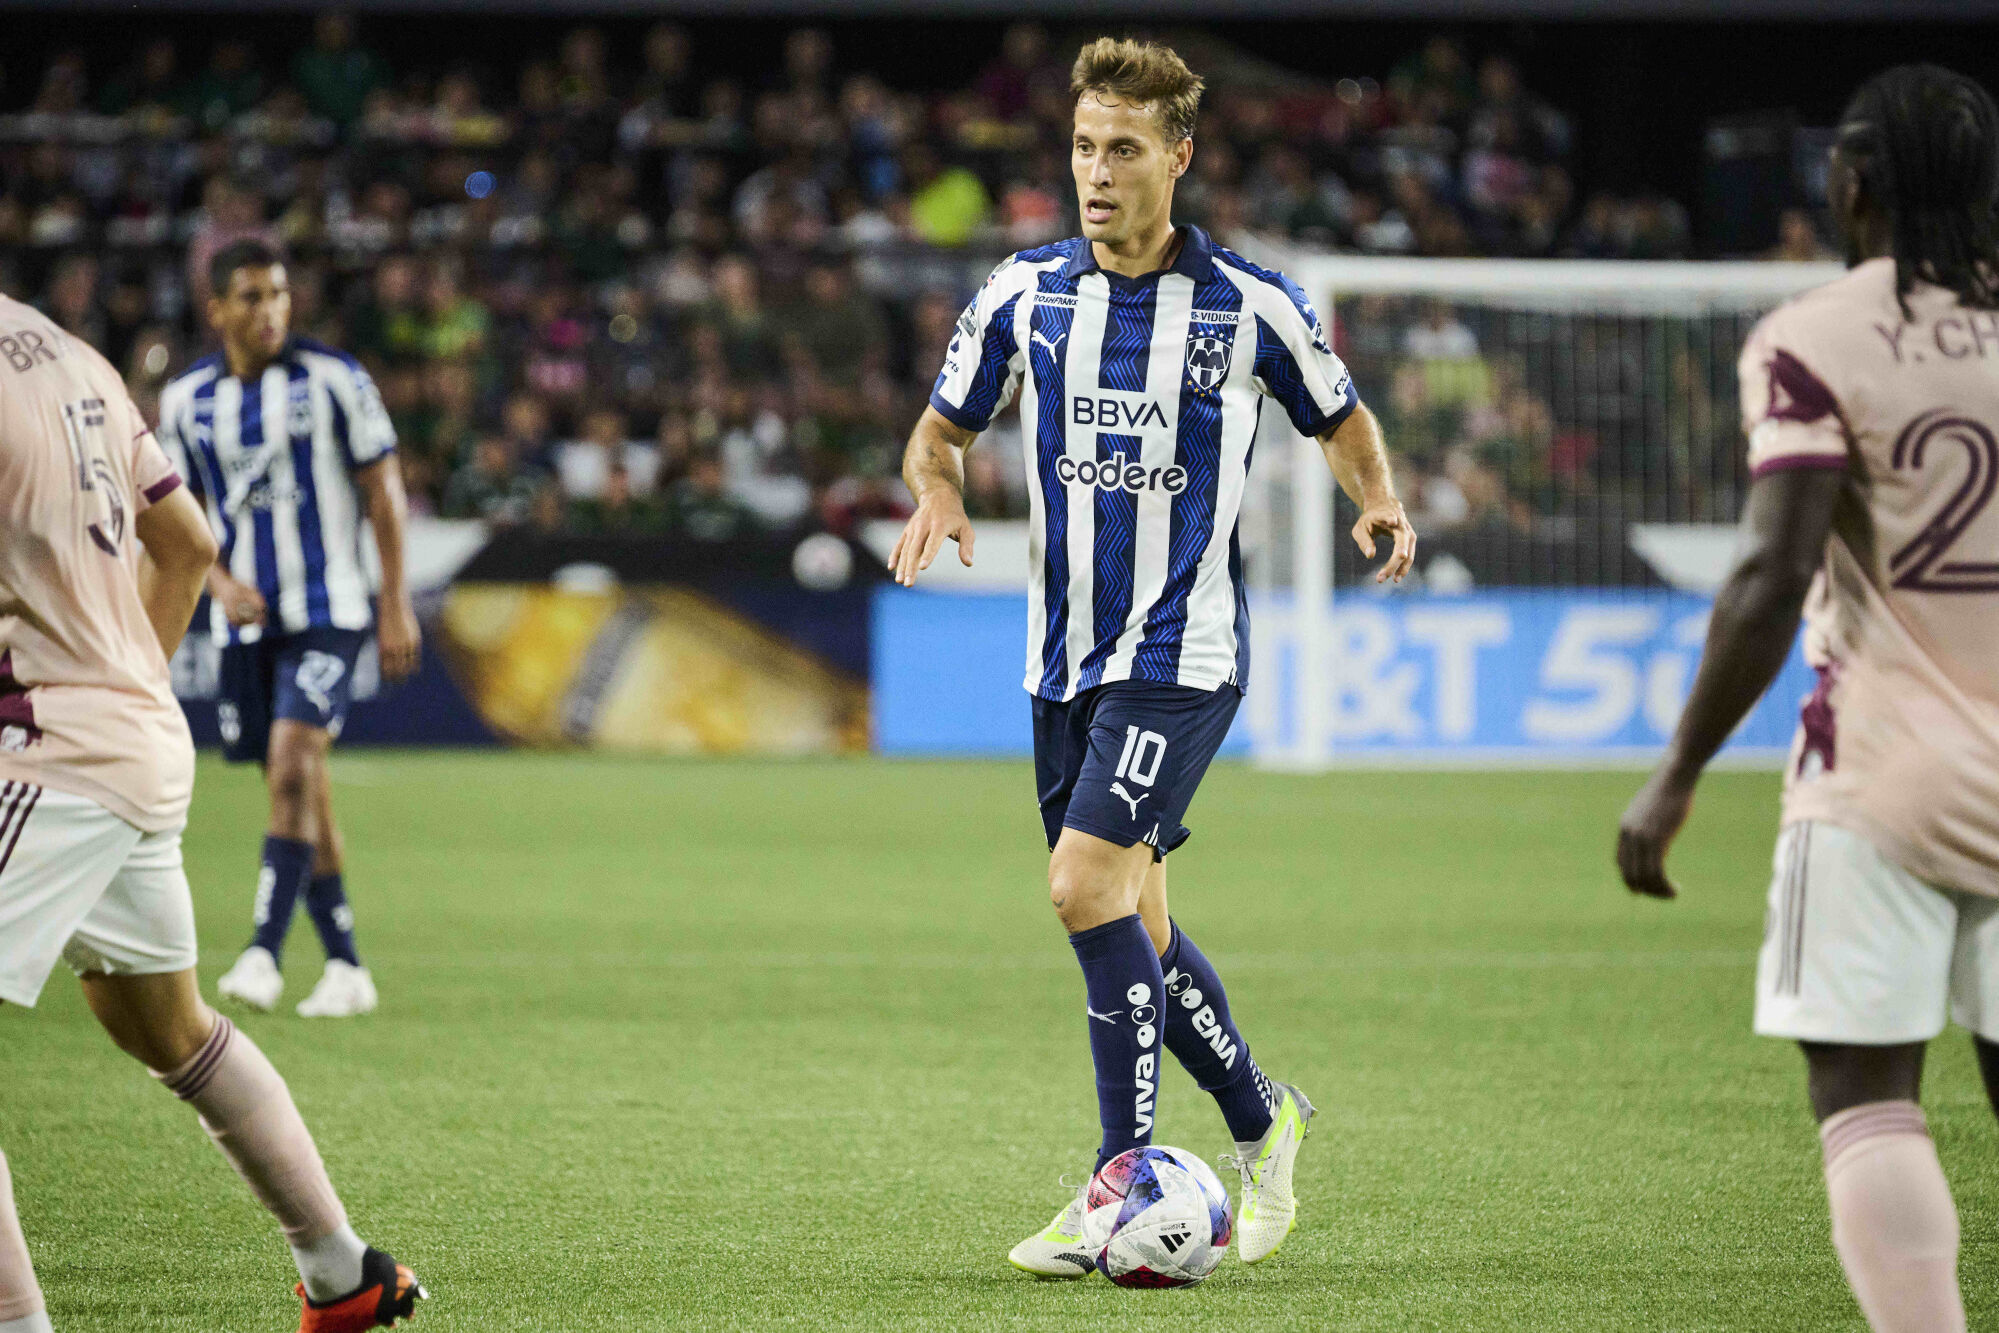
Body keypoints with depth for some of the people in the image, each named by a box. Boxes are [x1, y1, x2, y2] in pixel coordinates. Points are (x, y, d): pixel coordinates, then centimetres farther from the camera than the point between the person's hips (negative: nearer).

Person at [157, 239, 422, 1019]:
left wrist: (396, 604, -3)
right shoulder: (185, 400, 4)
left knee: (293, 762, -20)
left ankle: (265, 953, -24)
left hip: (327, 610, -4)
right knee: (294, 787, 6)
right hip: (246, 619, 4)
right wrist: (219, 580, -7)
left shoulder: (333, 380, -5)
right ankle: (345, 965, 15)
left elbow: (382, 488, 0)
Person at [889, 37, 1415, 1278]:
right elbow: (941, 430, 13)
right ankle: (1261, 1119, 33)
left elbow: (1343, 421, 9)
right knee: (1132, 930, 10)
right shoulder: (1025, 291, 3)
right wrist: (938, 491, -10)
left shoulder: (1252, 305, -6)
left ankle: (1126, 1183, -12)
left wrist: (1382, 502, -11)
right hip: (1066, 653, 5)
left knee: (1087, 885, -19)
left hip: (1183, 651, -5)